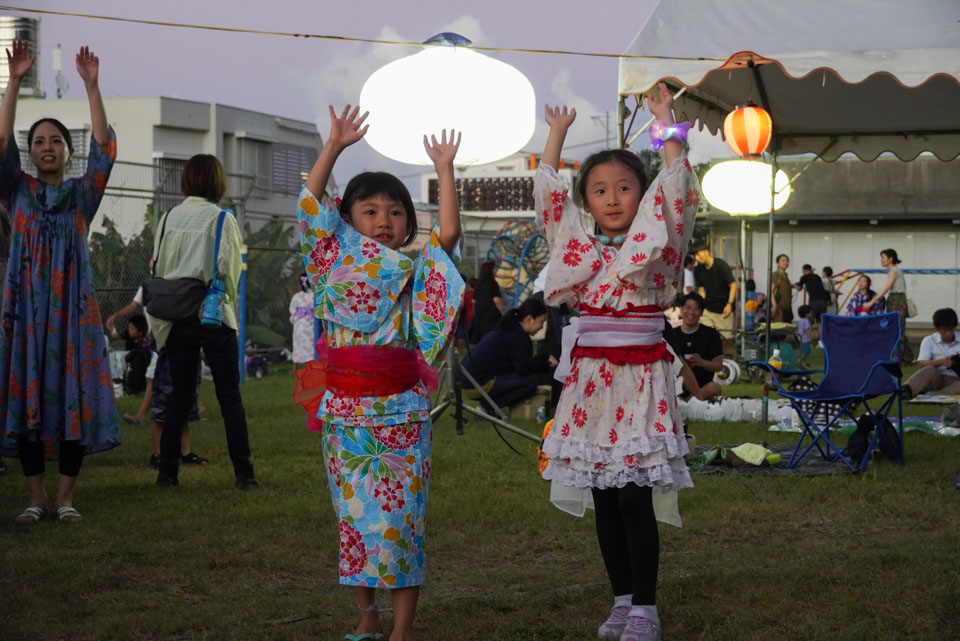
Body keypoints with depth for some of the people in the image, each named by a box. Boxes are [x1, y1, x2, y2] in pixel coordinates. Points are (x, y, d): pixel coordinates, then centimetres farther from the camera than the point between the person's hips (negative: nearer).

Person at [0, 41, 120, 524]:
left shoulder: (81, 195, 10)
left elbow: (104, 148, -2)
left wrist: (92, 87, -10)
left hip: (73, 306, 0)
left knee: (75, 398, -5)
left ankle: (66, 497, 1)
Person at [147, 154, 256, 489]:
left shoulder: (169, 218, 3)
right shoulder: (222, 219, -8)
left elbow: (157, 268, 4)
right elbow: (229, 272, -8)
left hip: (176, 319, 4)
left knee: (180, 396, 11)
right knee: (230, 398, 2)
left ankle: (167, 472, 8)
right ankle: (243, 473, 1)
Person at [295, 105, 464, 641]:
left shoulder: (416, 270, 2)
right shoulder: (338, 261, 6)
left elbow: (449, 233, -12)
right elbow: (310, 205, 0)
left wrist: (444, 170, -10)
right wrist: (335, 146, -4)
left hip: (399, 410, -2)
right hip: (344, 409, 3)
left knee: (398, 517, -3)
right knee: (353, 513, 9)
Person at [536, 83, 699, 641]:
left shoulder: (654, 245, 1)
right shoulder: (579, 248, 10)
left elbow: (677, 191, -10)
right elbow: (548, 192, 9)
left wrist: (667, 126, -8)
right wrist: (558, 134, 11)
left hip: (642, 376, -4)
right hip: (591, 378, 4)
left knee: (635, 496, -9)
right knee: (604, 497, 7)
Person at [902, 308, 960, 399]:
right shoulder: (929, 340, 8)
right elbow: (922, 364, -5)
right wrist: (941, 362, -23)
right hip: (936, 379, 0)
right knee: (929, 369, -34)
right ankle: (906, 390, -60)